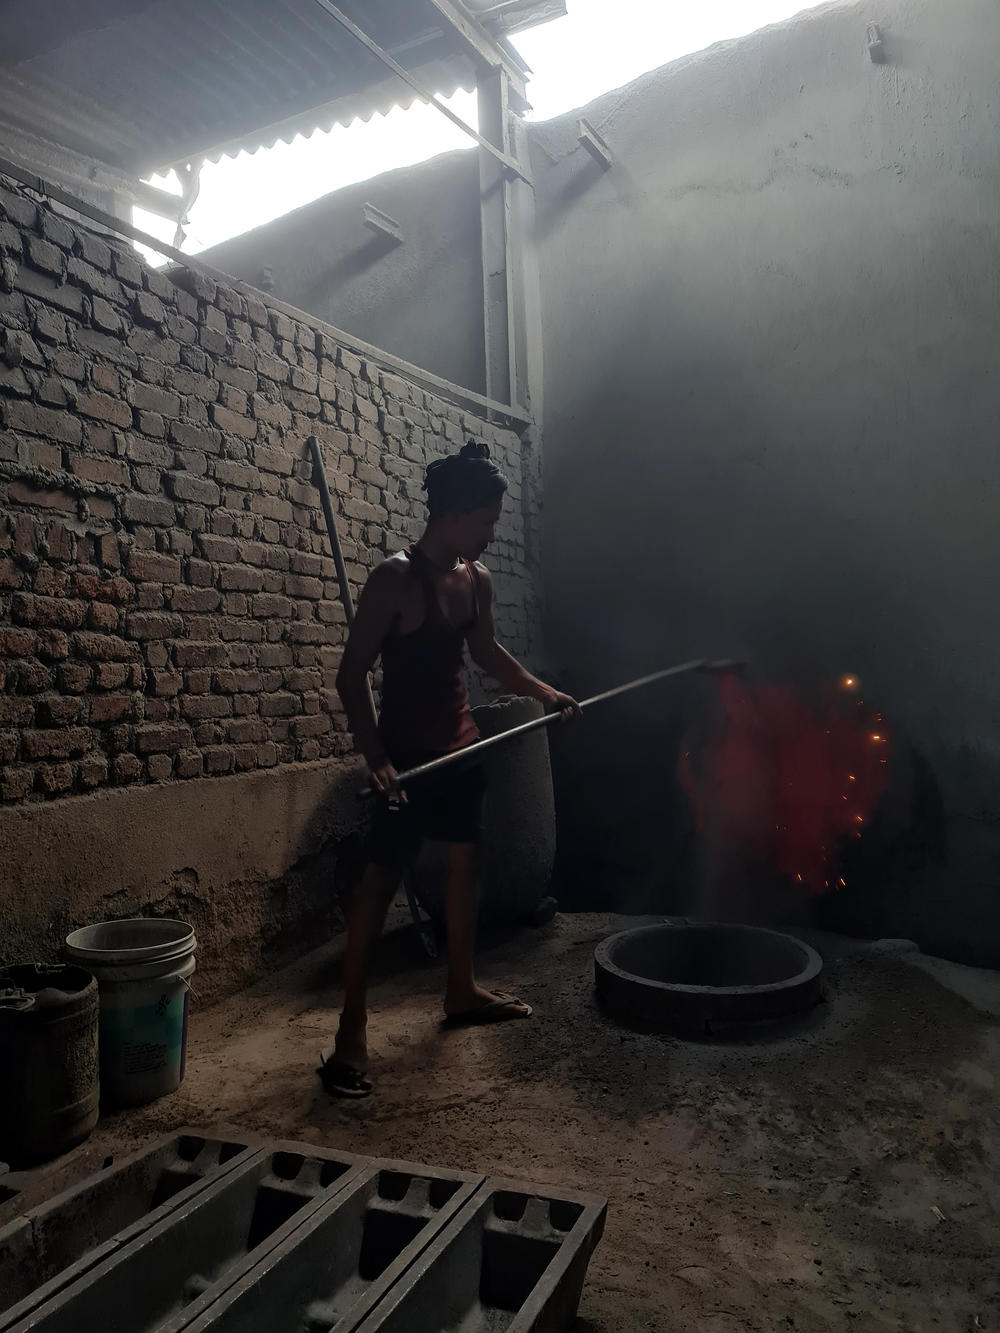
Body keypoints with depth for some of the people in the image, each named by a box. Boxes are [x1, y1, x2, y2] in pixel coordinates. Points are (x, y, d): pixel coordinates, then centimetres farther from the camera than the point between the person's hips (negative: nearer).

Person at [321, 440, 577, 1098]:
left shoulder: (477, 578, 4)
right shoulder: (396, 578, -18)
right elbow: (353, 676, -18)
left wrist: (545, 692, 15)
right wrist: (377, 759, -26)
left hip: (461, 746, 8)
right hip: (407, 753, -8)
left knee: (465, 862, 17)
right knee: (381, 880, -5)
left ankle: (463, 990, 35)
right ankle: (352, 1032, 4)